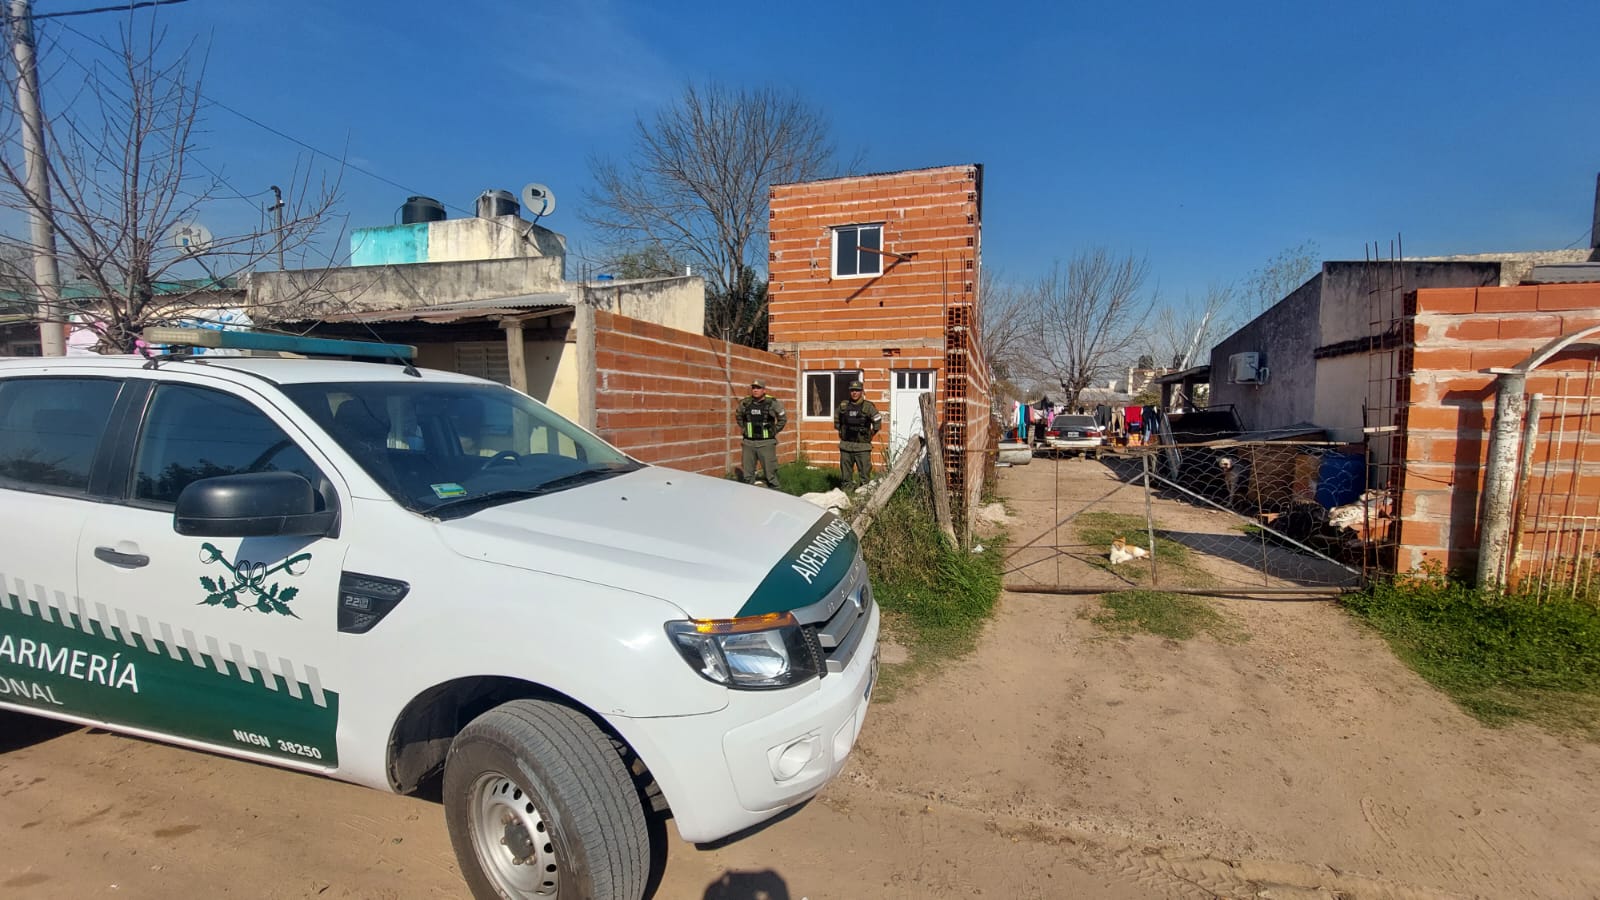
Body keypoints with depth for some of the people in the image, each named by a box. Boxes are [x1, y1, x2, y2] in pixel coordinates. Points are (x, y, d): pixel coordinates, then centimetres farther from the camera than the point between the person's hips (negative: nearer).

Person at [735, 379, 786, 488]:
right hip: (748, 443, 3)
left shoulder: (772, 403, -6)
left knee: (770, 473, -1)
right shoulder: (745, 403, 3)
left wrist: (774, 431, 3)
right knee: (748, 473, 10)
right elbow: (738, 416, 24)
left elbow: (783, 418, 7)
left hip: (766, 443, -3)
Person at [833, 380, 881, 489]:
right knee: (845, 474, 11)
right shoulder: (843, 405, 6)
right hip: (845, 446, 4)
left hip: (862, 447, -4)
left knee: (865, 474, -2)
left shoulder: (868, 406, -5)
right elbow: (836, 418, 23)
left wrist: (869, 435, 0)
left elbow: (878, 422, -3)